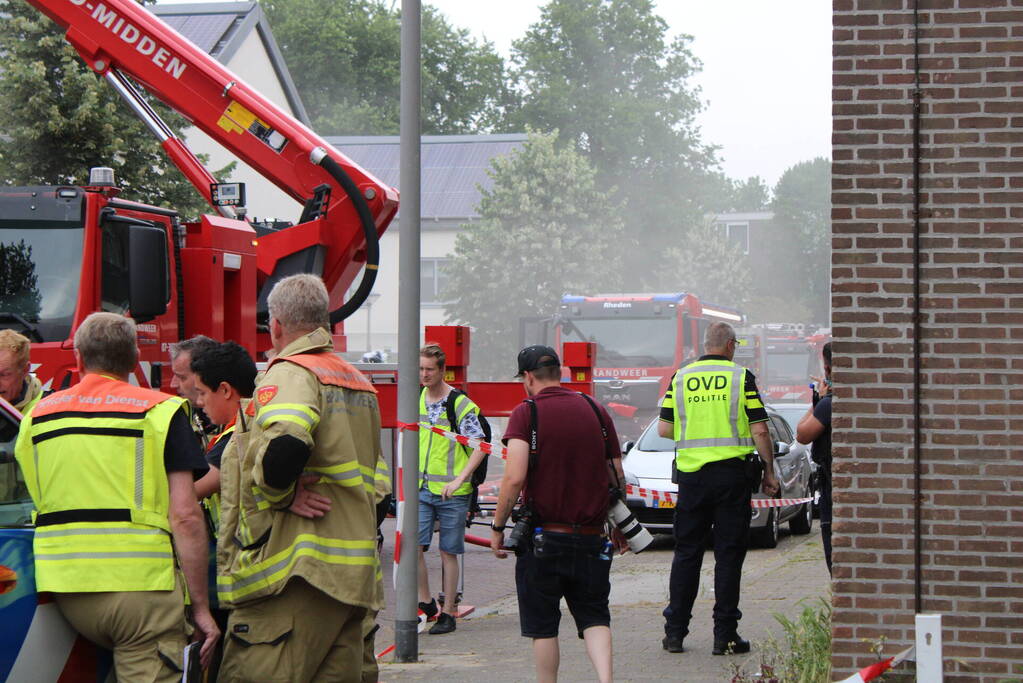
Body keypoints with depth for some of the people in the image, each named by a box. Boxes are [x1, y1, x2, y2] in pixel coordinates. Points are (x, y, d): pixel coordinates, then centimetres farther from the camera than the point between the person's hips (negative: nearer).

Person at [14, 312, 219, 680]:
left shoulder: (37, 416, 13)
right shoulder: (161, 411, 0)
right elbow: (185, 517, -6)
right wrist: (200, 607, -2)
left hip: (65, 593, 4)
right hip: (142, 586, -4)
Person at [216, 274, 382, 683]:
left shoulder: (291, 374, -8)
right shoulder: (359, 383, 21)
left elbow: (285, 446, -27)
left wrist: (268, 496, -11)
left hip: (294, 572, -9)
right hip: (354, 573, 9)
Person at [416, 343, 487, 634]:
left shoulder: (461, 404, -8)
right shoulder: (415, 400, 8)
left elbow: (480, 447, -9)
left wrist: (459, 479, -18)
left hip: (451, 491, -4)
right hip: (420, 488, 4)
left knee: (448, 553, 4)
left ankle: (447, 613, 13)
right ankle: (426, 603, 8)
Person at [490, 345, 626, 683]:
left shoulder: (525, 413, -7)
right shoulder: (597, 411, 6)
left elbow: (514, 479, -17)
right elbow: (617, 476, 9)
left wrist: (497, 527, -5)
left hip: (543, 538, -3)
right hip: (591, 538, 3)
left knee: (543, 626, 9)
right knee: (594, 616, 11)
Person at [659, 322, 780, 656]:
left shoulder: (680, 378, 6)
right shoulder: (741, 377, -3)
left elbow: (664, 429, 5)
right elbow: (759, 430, -6)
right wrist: (769, 472, 4)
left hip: (691, 474, 3)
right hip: (732, 472, -3)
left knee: (686, 553, 10)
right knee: (728, 554, 2)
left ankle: (675, 632, 10)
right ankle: (725, 635, 1)